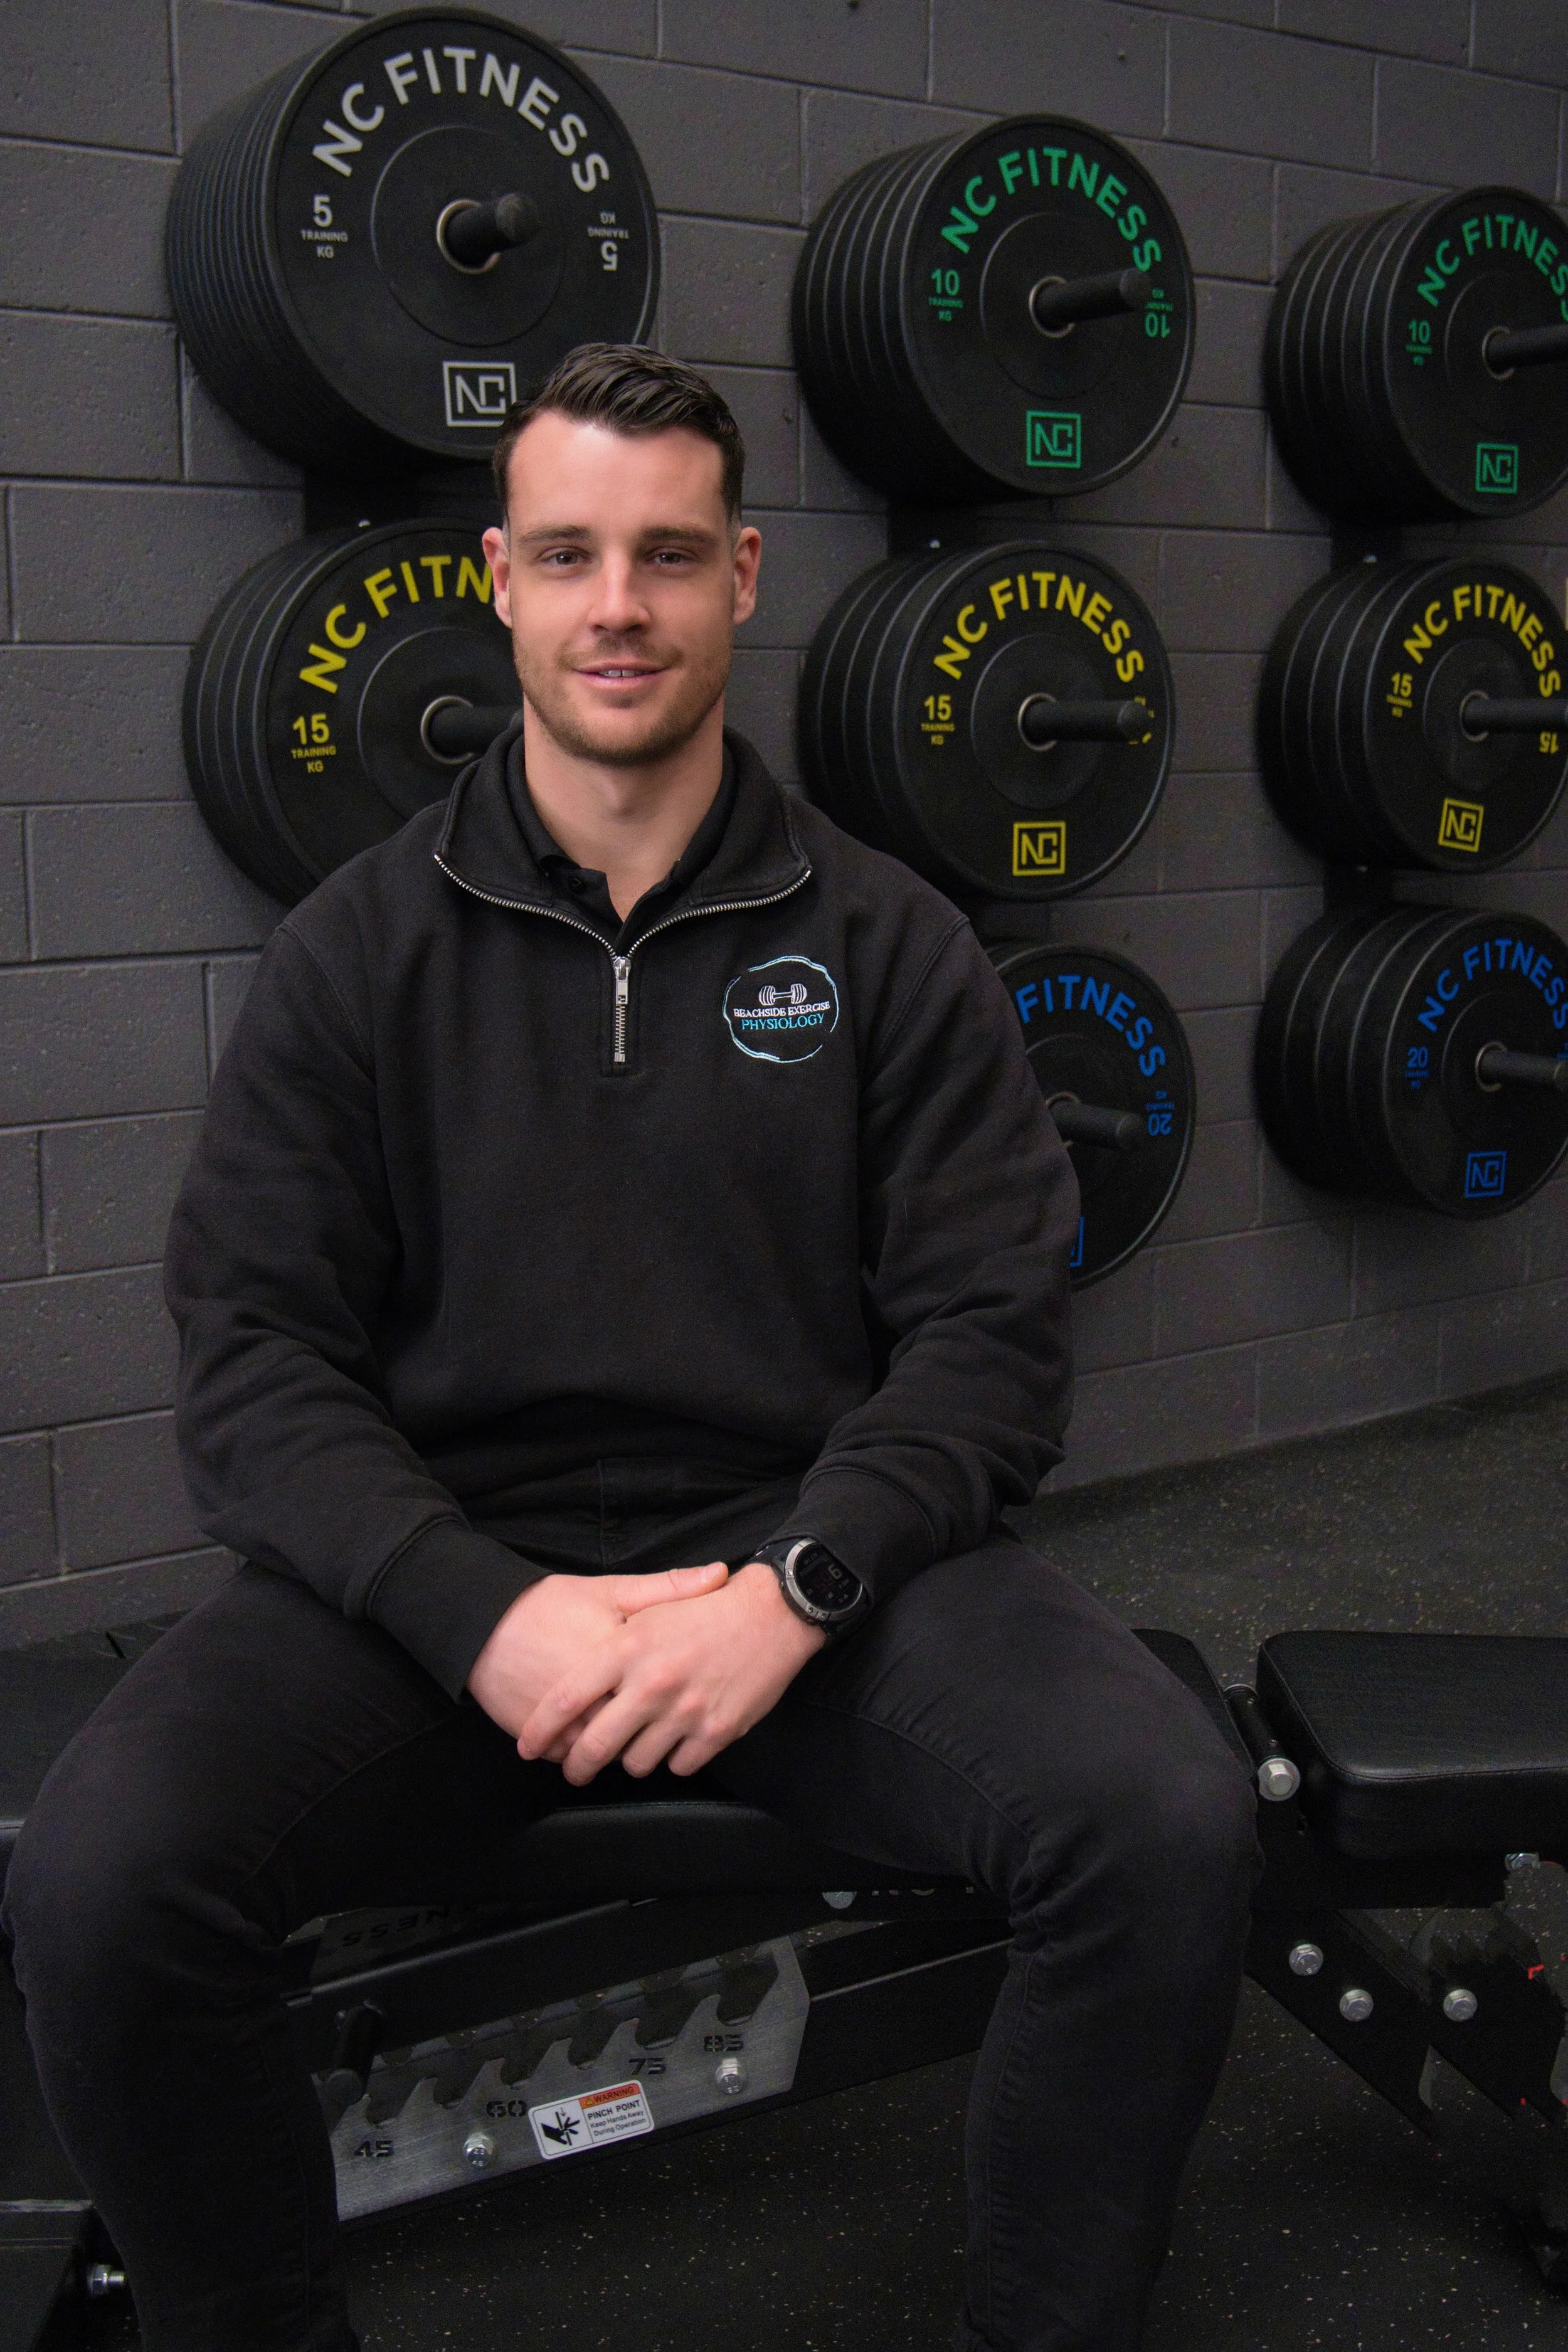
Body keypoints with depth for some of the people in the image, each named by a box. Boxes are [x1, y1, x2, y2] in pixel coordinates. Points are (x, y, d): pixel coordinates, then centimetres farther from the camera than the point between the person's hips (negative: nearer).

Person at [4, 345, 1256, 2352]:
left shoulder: (884, 944, 6)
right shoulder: (360, 951, 6)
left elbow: (990, 1338, 1)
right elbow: (254, 1356, -1)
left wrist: (793, 1584, -17)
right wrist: (481, 1612, -18)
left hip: (809, 1558, 1)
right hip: (437, 1571, 0)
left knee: (1170, 1830, -26)